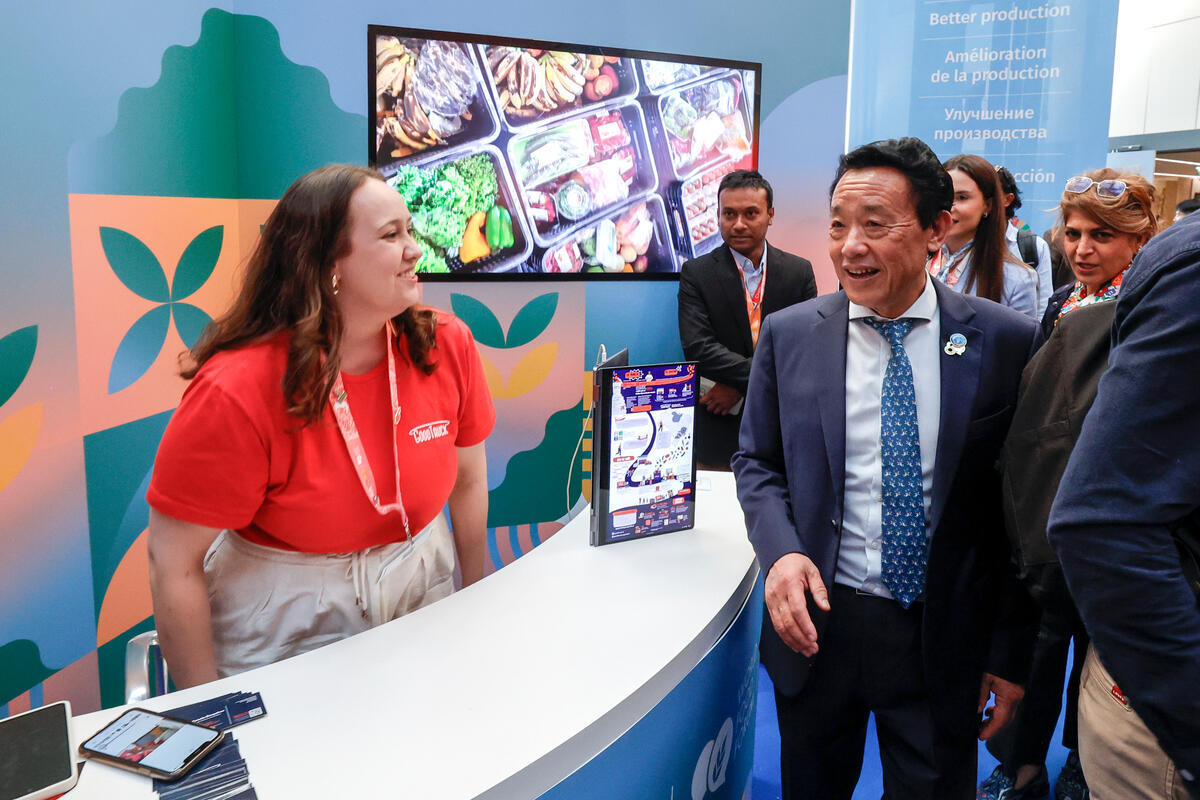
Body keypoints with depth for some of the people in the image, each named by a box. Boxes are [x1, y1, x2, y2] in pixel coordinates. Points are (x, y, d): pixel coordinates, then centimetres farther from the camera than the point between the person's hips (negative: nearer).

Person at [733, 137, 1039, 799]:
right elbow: (756, 461, 6)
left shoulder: (1005, 341, -8)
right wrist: (780, 550, -13)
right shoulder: (788, 334, -3)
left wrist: (1011, 652, -1)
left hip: (945, 641, -1)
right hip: (817, 624, 2)